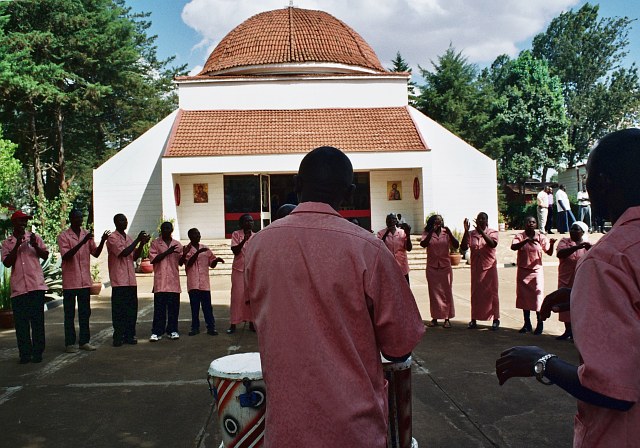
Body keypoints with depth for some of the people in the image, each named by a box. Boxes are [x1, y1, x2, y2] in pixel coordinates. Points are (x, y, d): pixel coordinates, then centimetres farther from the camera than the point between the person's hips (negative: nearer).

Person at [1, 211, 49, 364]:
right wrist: (17, 245, -10)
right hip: (18, 288, 1)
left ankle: (37, 353, 8)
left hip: (36, 285, -1)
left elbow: (45, 255, 6)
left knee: (37, 321, 1)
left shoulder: (34, 237, 9)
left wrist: (35, 245, -12)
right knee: (21, 322, 3)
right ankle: (24, 354, 10)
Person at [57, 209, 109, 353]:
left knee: (85, 313, 9)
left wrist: (102, 240, -12)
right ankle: (69, 343, 10)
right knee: (69, 314, 3)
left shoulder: (87, 234, 9)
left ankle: (84, 341, 17)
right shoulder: (63, 236, -5)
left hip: (85, 281, 5)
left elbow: (96, 253, 6)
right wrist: (83, 242, -26)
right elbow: (66, 256, -17)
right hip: (70, 281, -5)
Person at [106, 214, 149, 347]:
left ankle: (129, 335, 14)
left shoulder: (128, 238, 18)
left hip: (131, 280, 7)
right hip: (119, 281, -7)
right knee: (119, 310, -3)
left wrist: (142, 244, 1)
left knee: (132, 309, 7)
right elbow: (124, 252, -18)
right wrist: (138, 240, -15)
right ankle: (118, 337, 4)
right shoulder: (112, 238, -6)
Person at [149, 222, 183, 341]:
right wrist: (167, 252, -14)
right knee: (159, 307, -2)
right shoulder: (155, 243, 5)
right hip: (160, 281, -2)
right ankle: (156, 332, 3)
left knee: (173, 307, 4)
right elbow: (153, 259, -6)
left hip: (174, 281, 3)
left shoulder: (177, 244, 13)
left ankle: (172, 330, 12)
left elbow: (180, 262, 10)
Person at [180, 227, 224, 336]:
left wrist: (217, 260, -9)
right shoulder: (186, 249, 2)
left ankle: (211, 327, 5)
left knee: (207, 306, 2)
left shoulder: (205, 249, 11)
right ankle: (195, 327, 13)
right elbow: (188, 263, -13)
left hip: (205, 282, 2)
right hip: (193, 283, -2)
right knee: (194, 307, 4)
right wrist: (198, 252, -22)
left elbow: (212, 264, 12)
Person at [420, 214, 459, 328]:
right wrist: (431, 232, -25)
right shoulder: (427, 233, 0)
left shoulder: (446, 233, 2)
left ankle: (447, 318, 7)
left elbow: (456, 245, -7)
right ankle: (435, 318, 13)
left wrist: (449, 233, -19)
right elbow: (423, 244, -17)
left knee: (447, 292, 1)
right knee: (433, 292, 5)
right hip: (432, 267, 0)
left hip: (445, 266, 0)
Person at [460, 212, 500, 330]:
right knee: (475, 293, 6)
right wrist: (466, 231, -16)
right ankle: (474, 319, 13)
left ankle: (496, 319, 11)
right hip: (475, 268, 2)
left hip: (489, 267, -2)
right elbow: (463, 247, -9)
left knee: (491, 293, 2)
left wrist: (481, 231, -28)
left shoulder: (492, 232, 0)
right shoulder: (471, 234, 4)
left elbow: (493, 244, -21)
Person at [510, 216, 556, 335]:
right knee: (524, 297, 7)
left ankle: (539, 324, 8)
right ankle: (527, 324, 18)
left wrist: (551, 244, -24)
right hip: (523, 271, 1)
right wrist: (526, 241, -35)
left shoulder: (541, 237, 0)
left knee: (537, 297, -4)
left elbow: (549, 252, -4)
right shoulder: (519, 236, -2)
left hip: (537, 271, -1)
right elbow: (513, 247, -22)